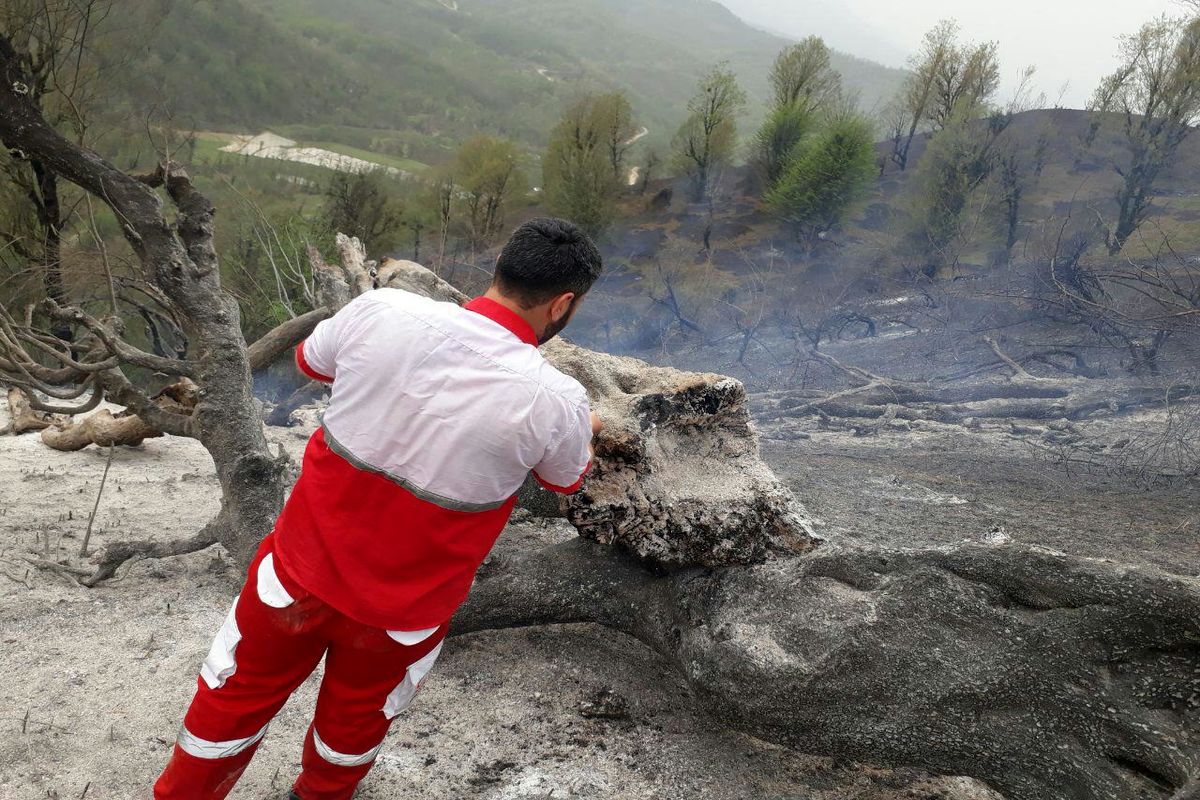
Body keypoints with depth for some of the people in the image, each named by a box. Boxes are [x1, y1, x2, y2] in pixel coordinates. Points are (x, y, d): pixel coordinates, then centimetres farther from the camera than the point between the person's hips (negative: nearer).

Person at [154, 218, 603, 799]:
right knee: (355, 720, 29)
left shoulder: (380, 310, -16)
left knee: (235, 699, 27)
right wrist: (584, 429, 23)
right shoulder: (556, 401, -22)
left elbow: (309, 360, 6)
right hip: (403, 608, -1)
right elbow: (566, 479, 2)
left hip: (302, 567, 2)